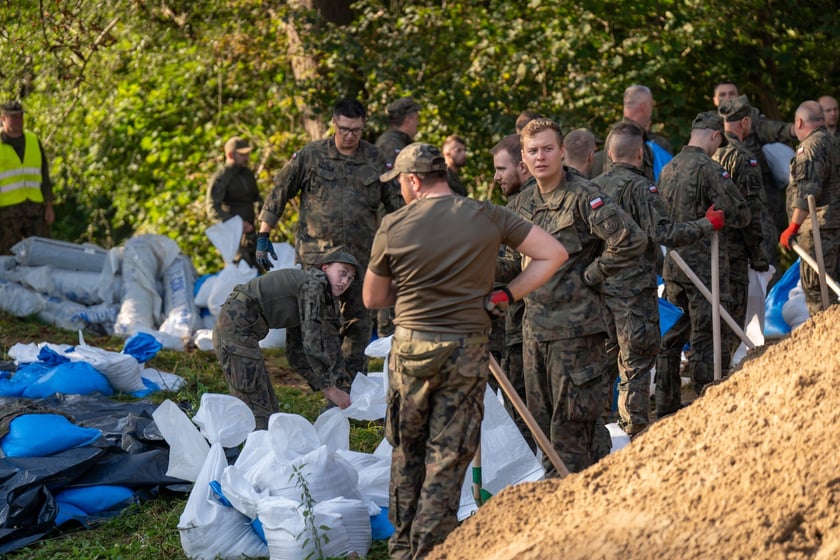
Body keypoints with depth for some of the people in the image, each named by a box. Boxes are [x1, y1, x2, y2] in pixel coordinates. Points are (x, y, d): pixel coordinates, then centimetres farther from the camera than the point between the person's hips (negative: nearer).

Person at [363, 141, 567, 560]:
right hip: (467, 352, 0)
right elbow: (553, 254, -2)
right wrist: (505, 296, -2)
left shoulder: (393, 227, -5)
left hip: (410, 348, 0)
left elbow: (372, 298, 6)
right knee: (448, 459, 5)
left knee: (405, 451, 17)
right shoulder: (487, 217, -4)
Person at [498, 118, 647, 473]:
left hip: (575, 326, -7)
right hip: (534, 325, 8)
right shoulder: (523, 203, 12)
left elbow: (631, 240, -19)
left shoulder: (583, 196, -12)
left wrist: (590, 275, -13)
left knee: (571, 418, -4)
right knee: (541, 417, 14)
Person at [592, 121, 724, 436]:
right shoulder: (640, 187, -13)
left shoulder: (594, 186, 7)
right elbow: (665, 234, -19)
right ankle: (636, 428, 3)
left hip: (600, 284, 6)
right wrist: (707, 225, -9)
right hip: (634, 287, -6)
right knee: (636, 360, 0)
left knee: (605, 355, 18)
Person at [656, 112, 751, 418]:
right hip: (704, 264, -7)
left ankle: (666, 403, 22)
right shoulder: (709, 168, -14)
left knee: (673, 333, 16)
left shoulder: (668, 169, 10)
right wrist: (717, 217, 6)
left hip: (672, 264, 7)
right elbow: (740, 214, -13)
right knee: (705, 336, -3)